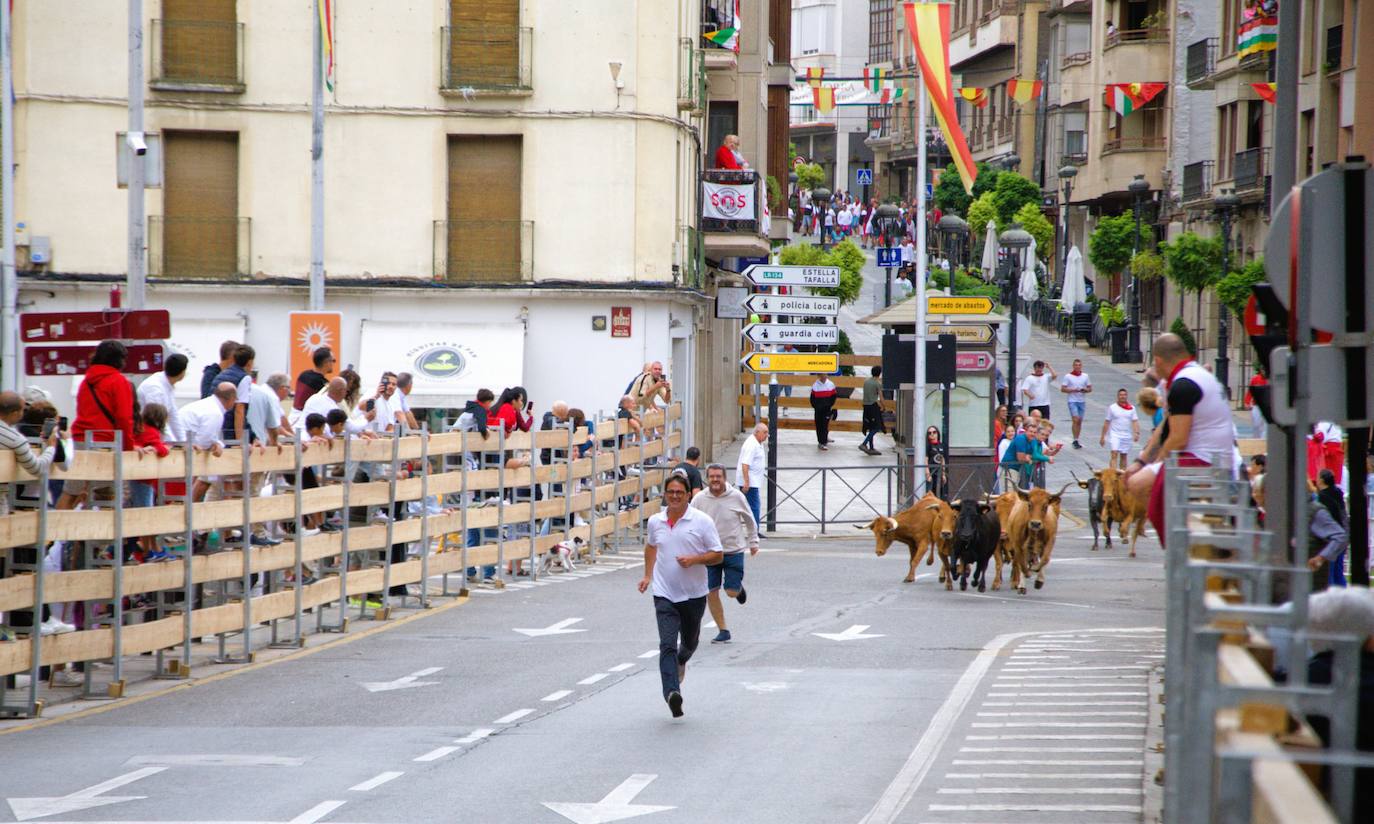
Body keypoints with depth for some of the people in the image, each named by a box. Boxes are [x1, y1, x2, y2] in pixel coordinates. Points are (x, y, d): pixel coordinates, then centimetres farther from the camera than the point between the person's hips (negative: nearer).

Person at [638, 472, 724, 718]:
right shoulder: (655, 521, 3)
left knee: (690, 642, 19)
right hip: (664, 594, 0)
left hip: (694, 595, 0)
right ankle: (672, 693, -26)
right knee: (667, 645, -16)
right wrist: (648, 575, 18)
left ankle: (681, 662, 54)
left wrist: (694, 559, -20)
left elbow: (718, 555, -4)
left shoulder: (702, 521, -7)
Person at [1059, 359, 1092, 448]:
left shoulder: (1085, 376, 9)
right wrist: (1073, 390, -16)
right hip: (1072, 401, -4)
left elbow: (1090, 389, 13)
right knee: (1075, 420, -17)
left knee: (1079, 421, 7)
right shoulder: (1068, 376, -2)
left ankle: (1076, 441, 15)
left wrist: (1085, 390, -10)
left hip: (1082, 401, 4)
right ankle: (1075, 440, -15)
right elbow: (1063, 389, -3)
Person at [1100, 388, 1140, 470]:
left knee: (1124, 457, 11)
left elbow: (1135, 422, -1)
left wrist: (1136, 433, -17)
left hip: (1127, 436, 3)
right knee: (1114, 455, -16)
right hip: (1115, 435, -3)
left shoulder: (1131, 408, 5)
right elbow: (1106, 423, 4)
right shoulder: (1112, 408, 1)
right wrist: (1102, 437, 3)